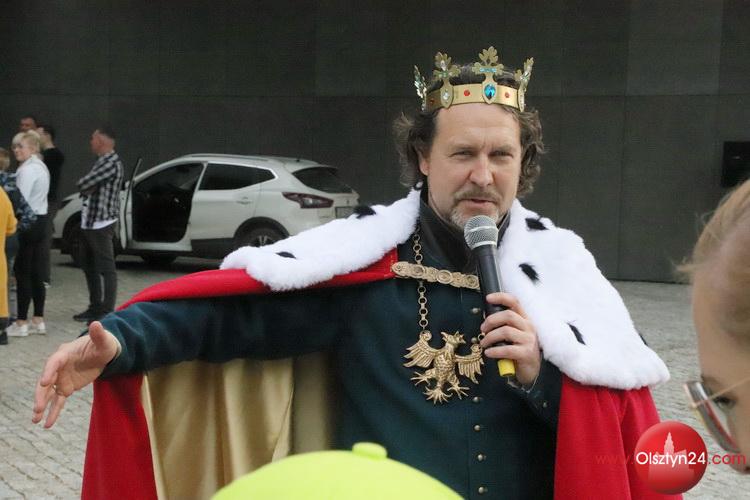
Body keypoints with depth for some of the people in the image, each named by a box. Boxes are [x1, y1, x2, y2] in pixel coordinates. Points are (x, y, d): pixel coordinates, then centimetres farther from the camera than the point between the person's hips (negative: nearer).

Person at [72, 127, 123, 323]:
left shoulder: (111, 163, -16)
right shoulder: (102, 161, 17)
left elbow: (83, 184, -19)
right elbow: (85, 186, 16)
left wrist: (86, 186, 1)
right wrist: (87, 187, -4)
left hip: (102, 223, -11)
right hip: (91, 221, 11)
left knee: (106, 268, -7)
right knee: (88, 264, 17)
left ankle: (107, 312, -5)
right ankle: (95, 307, 26)